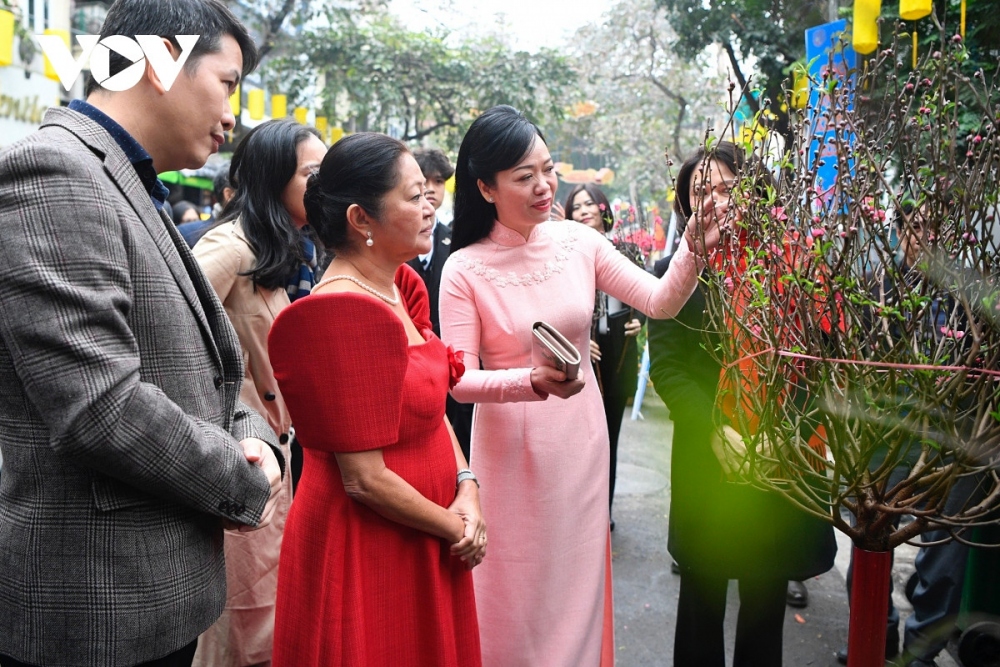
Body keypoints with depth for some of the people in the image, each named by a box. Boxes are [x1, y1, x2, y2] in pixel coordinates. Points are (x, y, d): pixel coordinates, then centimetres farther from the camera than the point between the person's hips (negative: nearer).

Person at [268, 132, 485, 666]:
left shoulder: (400, 287, 3)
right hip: (367, 547, -8)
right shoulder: (346, 315, -24)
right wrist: (455, 528, -11)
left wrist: (466, 487, -6)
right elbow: (365, 479, -24)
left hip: (424, 540, 8)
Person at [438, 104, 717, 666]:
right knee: (518, 592, 11)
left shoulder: (579, 242, -4)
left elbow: (661, 302, -5)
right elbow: (460, 381, -15)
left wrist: (694, 250, -22)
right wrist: (536, 381, -30)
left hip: (580, 441, 3)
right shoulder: (465, 269, -13)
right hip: (511, 447, -3)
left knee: (578, 576, 18)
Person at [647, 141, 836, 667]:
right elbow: (666, 368, -5)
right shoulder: (673, 272, -1)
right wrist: (720, 433, -17)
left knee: (767, 603, 14)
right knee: (702, 600, 13)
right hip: (707, 463, 0)